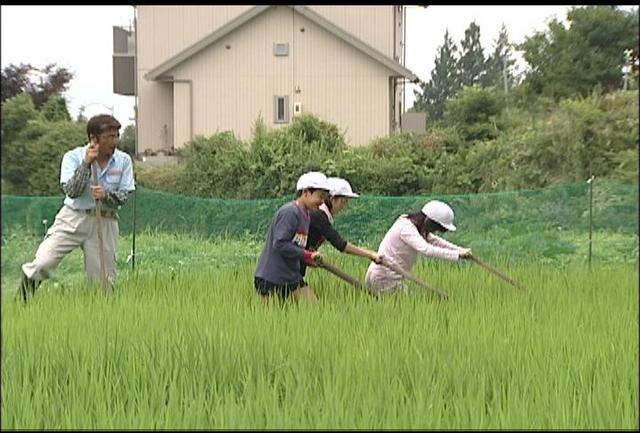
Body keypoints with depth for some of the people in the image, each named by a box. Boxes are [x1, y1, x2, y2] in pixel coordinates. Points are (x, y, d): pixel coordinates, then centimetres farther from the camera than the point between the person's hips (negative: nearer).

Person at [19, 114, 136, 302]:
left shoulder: (124, 161, 2)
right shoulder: (73, 157, -4)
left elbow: (124, 195, 1)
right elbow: (71, 191, -15)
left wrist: (106, 195, -20)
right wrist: (86, 163, -21)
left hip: (105, 223, 2)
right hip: (73, 218, -2)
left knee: (104, 281, 3)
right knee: (41, 265, -15)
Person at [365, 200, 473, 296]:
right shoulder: (406, 228, -19)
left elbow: (435, 241, 19)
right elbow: (426, 249, -32)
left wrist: (461, 250, 7)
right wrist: (458, 254, -33)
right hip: (385, 279, -10)